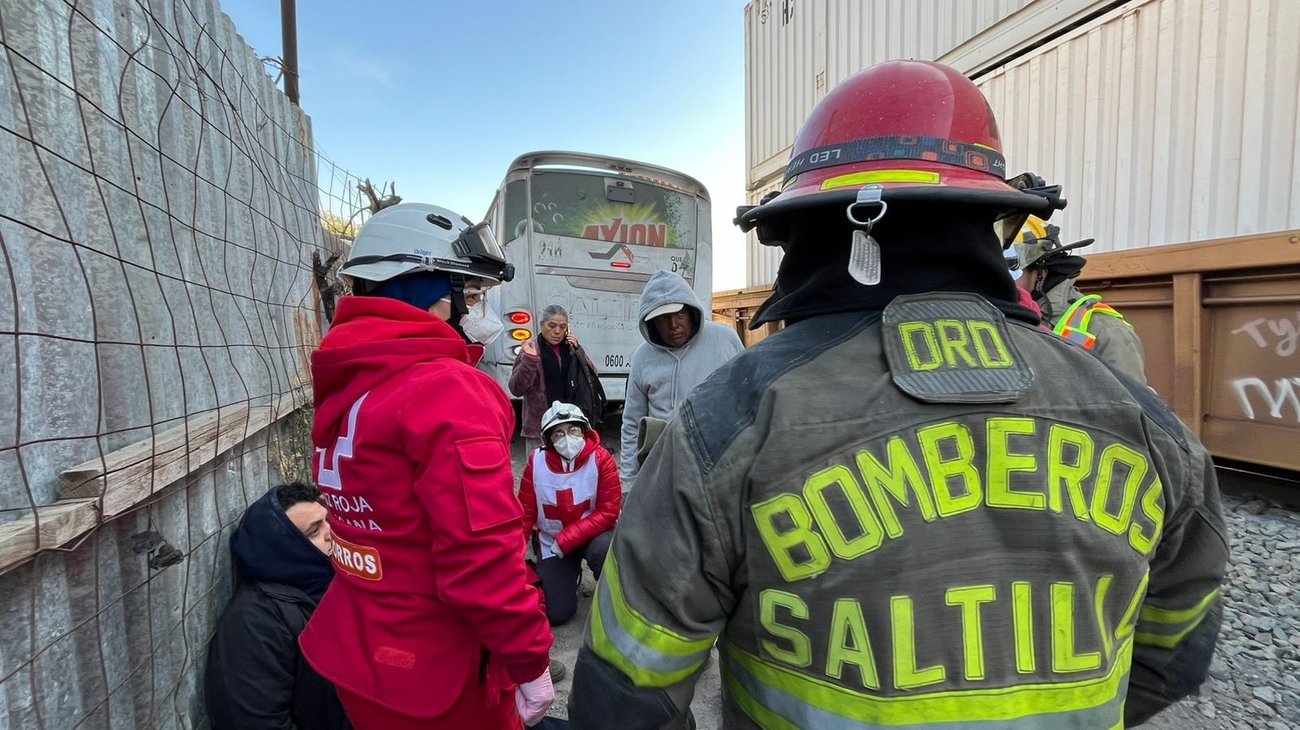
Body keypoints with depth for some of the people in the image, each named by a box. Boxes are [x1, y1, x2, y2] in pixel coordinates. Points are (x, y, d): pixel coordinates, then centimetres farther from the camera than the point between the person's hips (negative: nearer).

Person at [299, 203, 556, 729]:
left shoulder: (345, 385, 2)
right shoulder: (447, 392, -25)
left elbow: (386, 520, 8)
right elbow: (482, 557, -28)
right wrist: (530, 661, -16)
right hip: (436, 676, -7)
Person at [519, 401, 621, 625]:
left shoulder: (600, 459, -21)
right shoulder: (537, 463, -16)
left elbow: (608, 513, -20)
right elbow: (525, 514, -9)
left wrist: (565, 541, -23)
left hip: (591, 535, -1)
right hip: (551, 542, 2)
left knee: (603, 550, -36)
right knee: (557, 614, -7)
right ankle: (569, 573, 27)